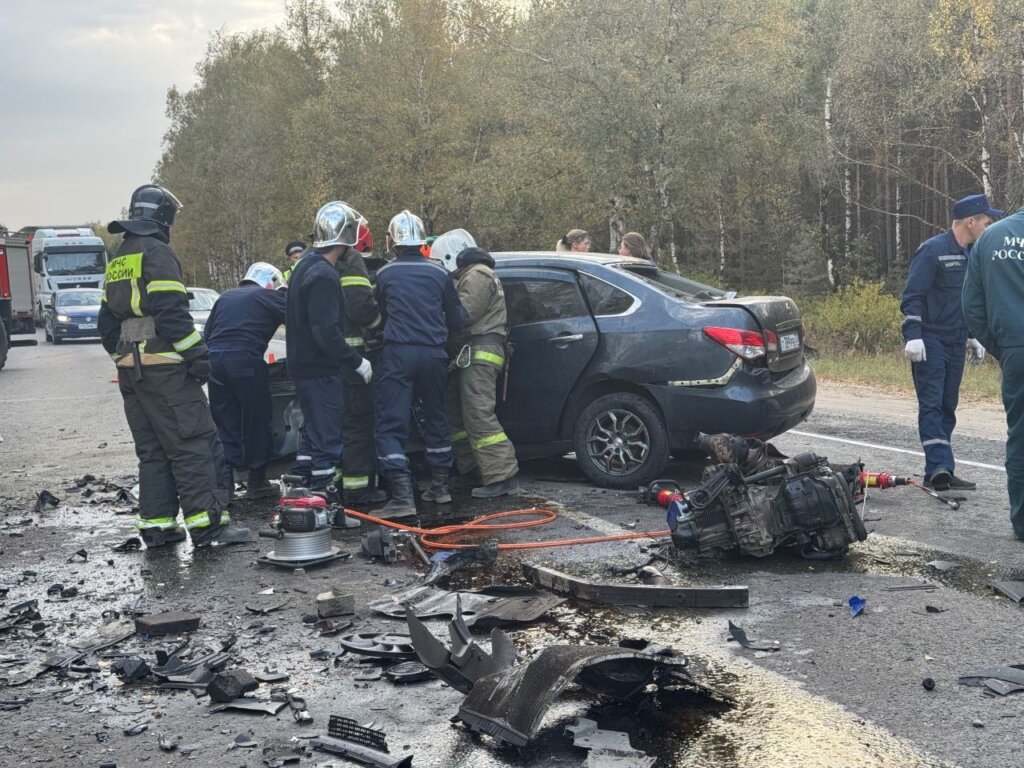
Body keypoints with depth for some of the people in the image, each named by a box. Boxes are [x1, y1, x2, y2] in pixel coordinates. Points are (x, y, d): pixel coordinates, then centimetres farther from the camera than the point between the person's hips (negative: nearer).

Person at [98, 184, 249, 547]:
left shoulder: (117, 262, 19)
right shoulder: (157, 253, -9)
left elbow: (107, 321, 21)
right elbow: (171, 313, -19)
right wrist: (197, 354, -16)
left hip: (130, 369, 9)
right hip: (164, 366, -9)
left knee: (151, 448, 13)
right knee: (194, 443, -7)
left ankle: (156, 524, 15)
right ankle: (207, 523, -9)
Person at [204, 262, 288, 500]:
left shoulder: (225, 297, 26)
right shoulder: (270, 297, 9)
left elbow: (207, 332, 23)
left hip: (214, 359, 6)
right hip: (245, 358, -5)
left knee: (224, 423, 10)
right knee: (256, 421, 5)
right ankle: (256, 482, 11)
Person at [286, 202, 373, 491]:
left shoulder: (306, 266, 11)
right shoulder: (323, 275, -20)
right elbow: (327, 332, -26)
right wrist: (356, 361, -18)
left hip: (303, 366, 10)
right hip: (320, 369, -10)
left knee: (312, 429, 19)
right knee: (326, 435, -3)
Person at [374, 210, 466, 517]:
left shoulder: (384, 274, 2)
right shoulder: (439, 273, 5)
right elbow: (457, 321, 9)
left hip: (398, 353, -3)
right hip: (434, 354, 3)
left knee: (391, 425, -3)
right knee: (436, 418, 20)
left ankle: (402, 496, -15)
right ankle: (440, 486, 27)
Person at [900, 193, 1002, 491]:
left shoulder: (972, 255, 15)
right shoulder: (932, 250, -11)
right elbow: (912, 296, -15)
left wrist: (974, 337, 21)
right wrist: (913, 336, -22)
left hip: (956, 343, 8)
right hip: (930, 342, -8)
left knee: (947, 406, 8)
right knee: (932, 405, -11)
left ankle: (938, 471, 12)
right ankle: (939, 467, -19)